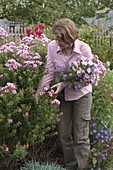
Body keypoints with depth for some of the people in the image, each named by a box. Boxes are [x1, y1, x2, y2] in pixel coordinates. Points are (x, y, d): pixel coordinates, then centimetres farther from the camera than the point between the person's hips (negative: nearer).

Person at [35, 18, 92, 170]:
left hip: (81, 94, -3)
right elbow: (49, 72, -7)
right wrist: (39, 92, -13)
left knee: (80, 135, -2)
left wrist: (65, 84, -26)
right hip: (62, 95, 3)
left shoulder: (84, 49, -20)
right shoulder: (52, 46, -12)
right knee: (64, 134, 9)